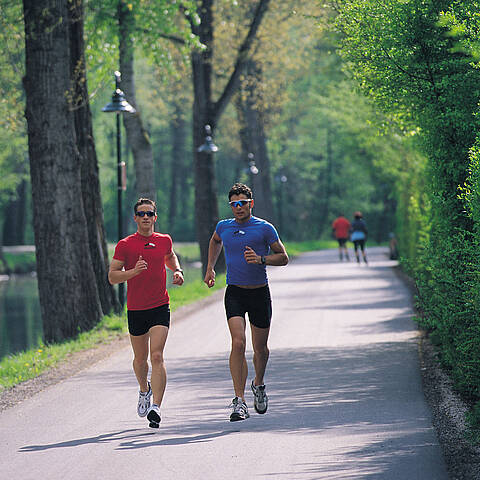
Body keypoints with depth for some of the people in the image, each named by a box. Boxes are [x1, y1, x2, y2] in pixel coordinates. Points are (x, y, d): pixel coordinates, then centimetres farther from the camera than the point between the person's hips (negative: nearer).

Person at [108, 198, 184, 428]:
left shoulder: (164, 240, 6)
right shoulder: (125, 245, -3)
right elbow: (112, 276, -5)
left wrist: (177, 271, 10)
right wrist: (134, 271, -21)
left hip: (160, 308, 0)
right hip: (136, 309, 0)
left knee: (157, 356, -15)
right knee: (140, 358, 13)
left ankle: (155, 407, -22)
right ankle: (144, 390, 44)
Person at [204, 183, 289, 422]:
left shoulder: (264, 228, -4)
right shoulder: (223, 227, 5)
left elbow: (283, 257, -1)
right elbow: (215, 242, 29)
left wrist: (261, 259, -17)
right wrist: (210, 268, 22)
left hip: (259, 293, 0)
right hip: (234, 292, 0)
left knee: (260, 348, 9)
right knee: (238, 343, -18)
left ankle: (258, 385, 40)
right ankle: (240, 401, -19)